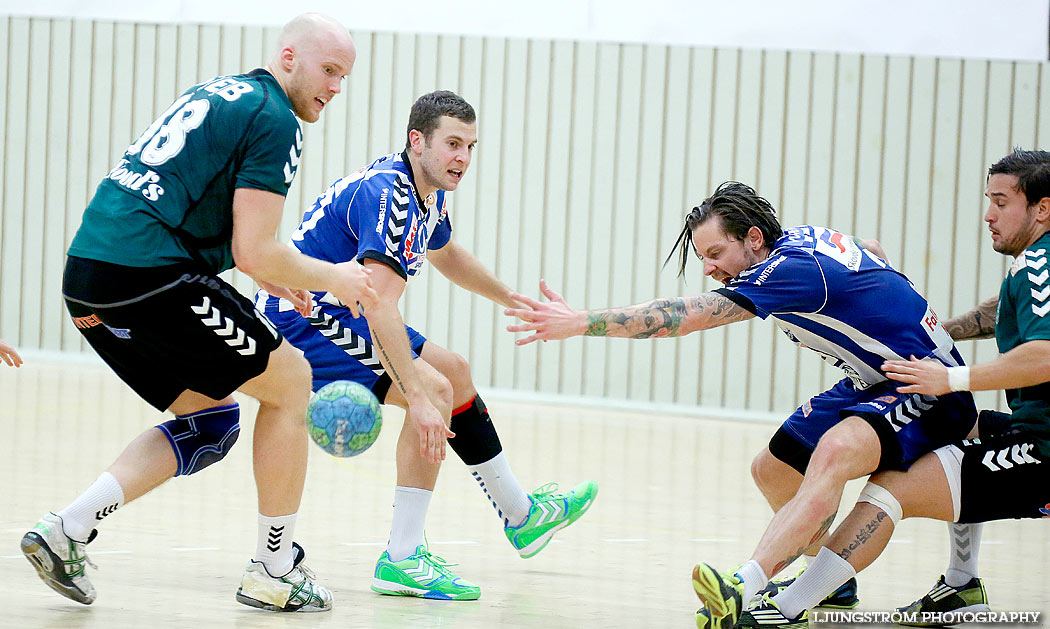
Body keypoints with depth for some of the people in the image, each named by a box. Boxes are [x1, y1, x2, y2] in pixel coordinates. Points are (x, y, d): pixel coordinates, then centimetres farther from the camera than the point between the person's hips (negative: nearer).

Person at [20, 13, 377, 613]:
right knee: (290, 380, 7)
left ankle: (70, 526, 5)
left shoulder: (214, 92, 24)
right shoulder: (274, 120, -5)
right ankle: (275, 572, 12)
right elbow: (255, 253, -10)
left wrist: (269, 274, 33)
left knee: (212, 421, 19)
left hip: (88, 272, 9)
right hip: (149, 275, -9)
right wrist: (333, 278, 7)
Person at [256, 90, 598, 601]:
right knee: (434, 390, -20)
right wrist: (416, 398, -44)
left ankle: (520, 515, 34)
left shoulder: (429, 192, 5)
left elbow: (444, 253, 30)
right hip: (301, 319, -11)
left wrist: (515, 301, 37)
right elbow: (381, 308, -38)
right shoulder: (386, 194, -27)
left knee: (455, 372, 19)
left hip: (338, 312, 11)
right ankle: (401, 559, -20)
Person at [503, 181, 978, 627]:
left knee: (835, 452, -37)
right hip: (873, 384, 12)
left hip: (927, 391, -12)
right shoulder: (803, 238, 3)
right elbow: (870, 256, 26)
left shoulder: (791, 270, -25)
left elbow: (684, 317, -31)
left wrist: (579, 323, -33)